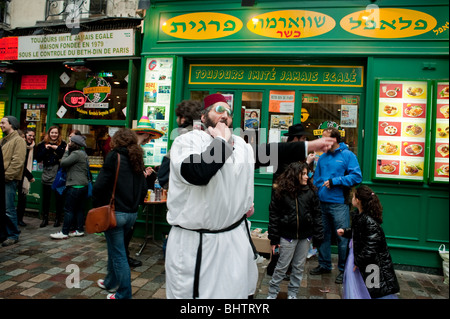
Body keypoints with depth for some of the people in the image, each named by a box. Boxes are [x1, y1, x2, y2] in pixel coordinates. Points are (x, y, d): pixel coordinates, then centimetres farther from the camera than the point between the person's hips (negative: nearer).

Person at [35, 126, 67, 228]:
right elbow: (38, 159, 2)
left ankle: (58, 219, 15)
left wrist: (57, 149, -15)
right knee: (46, 198, 8)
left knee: (59, 198, 2)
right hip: (47, 175, 2)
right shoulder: (43, 144, 8)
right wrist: (45, 149, -8)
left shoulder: (62, 144, 2)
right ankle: (45, 218, 22)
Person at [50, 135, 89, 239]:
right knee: (79, 208, 12)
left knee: (68, 209, -4)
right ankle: (79, 230, 17)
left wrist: (66, 151, -2)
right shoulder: (83, 153, 19)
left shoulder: (76, 153, -13)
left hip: (75, 186, -10)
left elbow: (63, 163, -14)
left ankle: (64, 232, 2)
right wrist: (67, 151, 12)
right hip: (83, 185, 10)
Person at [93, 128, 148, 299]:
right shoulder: (137, 159, 9)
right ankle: (110, 282, 43)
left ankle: (124, 294, 15)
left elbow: (100, 184, -15)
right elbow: (143, 188, 10)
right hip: (132, 213, 7)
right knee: (115, 247, 25)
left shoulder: (114, 156, -10)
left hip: (115, 212, -6)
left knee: (118, 254, 5)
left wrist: (96, 205, -2)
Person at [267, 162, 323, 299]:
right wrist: (274, 239, -6)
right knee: (282, 266, 6)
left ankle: (292, 294, 31)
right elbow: (273, 215, -5)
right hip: (287, 235, -3)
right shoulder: (281, 192, -7)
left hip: (305, 236, 3)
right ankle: (272, 293, 23)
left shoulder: (310, 191, 0)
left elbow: (317, 214, 4)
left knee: (299, 267, 14)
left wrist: (318, 237, 1)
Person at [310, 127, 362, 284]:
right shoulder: (322, 157, 12)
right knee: (323, 235, 13)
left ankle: (344, 270, 18)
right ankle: (324, 265, 30)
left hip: (339, 204, -5)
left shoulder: (348, 155, -3)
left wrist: (334, 181, -14)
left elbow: (356, 177, -11)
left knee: (342, 238, 1)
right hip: (322, 203, 5)